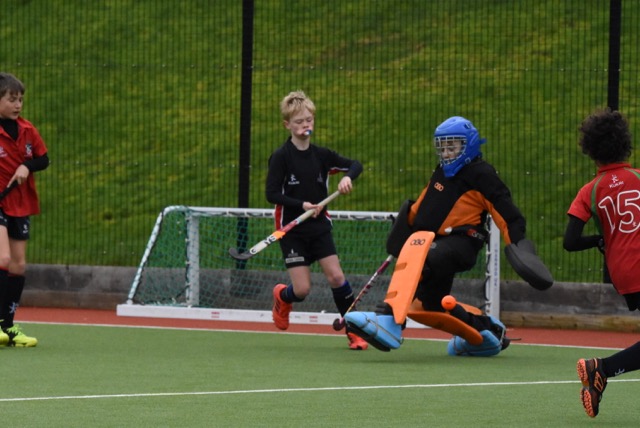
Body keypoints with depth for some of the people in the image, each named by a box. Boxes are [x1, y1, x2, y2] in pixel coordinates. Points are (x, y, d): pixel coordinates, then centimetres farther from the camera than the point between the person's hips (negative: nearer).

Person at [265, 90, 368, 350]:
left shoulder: (321, 155, 3)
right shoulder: (281, 157, -9)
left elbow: (355, 165, 12)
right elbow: (272, 194, -14)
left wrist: (348, 177, -11)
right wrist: (301, 205, -24)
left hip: (319, 227, 3)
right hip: (292, 229, -3)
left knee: (336, 277, -10)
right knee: (302, 290, -7)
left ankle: (354, 331, 1)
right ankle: (281, 297, 30)